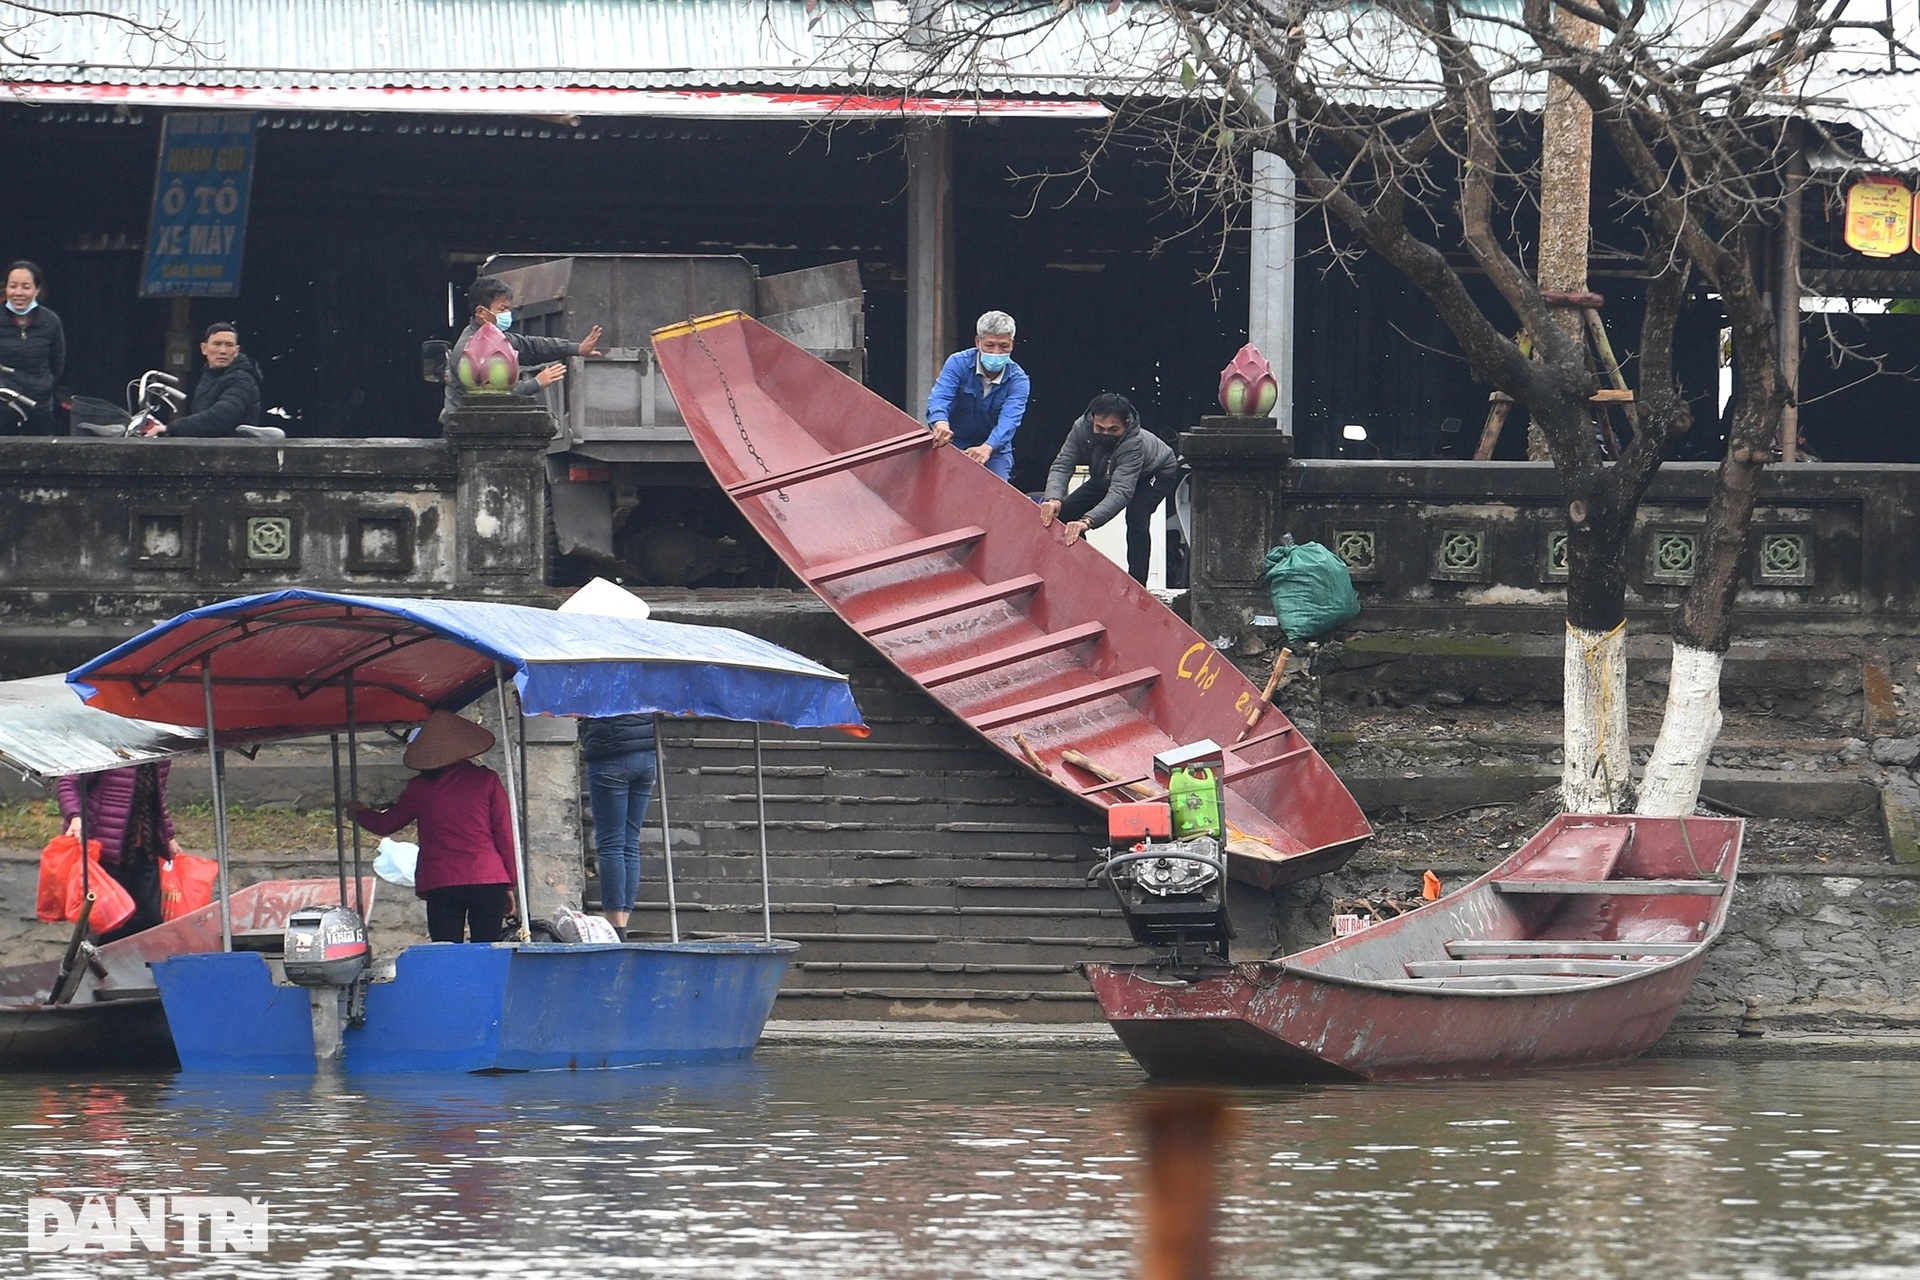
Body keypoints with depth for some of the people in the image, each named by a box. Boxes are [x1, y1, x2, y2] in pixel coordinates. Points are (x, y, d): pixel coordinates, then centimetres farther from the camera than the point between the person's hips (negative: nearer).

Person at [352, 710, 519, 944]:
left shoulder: (419, 788, 5)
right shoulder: (486, 780, 3)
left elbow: (384, 824, 19)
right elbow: (504, 834, 3)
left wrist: (359, 811, 41)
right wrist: (510, 884, 11)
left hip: (440, 884, 0)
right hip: (488, 881, 0)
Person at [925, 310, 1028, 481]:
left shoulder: (1017, 379, -12)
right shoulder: (958, 363, -12)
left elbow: (1009, 419, -27)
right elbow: (939, 396, -27)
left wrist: (987, 448, -48)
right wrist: (940, 422, -53)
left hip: (994, 450, 0)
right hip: (955, 445, 0)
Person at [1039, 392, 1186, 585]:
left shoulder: (1133, 443, -46)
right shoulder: (1082, 428, -33)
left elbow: (1121, 491, -55)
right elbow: (1062, 466, -34)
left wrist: (1087, 521, -70)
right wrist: (1053, 498, -56)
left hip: (1156, 473, -6)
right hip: (1107, 475, 6)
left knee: (1136, 515, -34)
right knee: (1065, 511, -5)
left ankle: (1137, 583, -28)